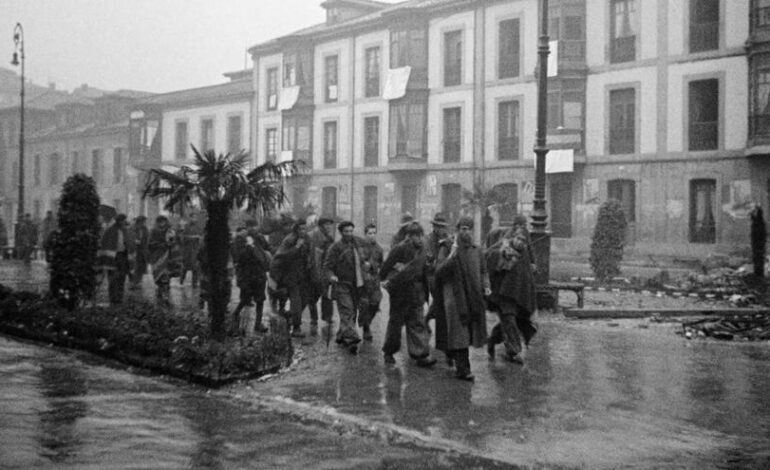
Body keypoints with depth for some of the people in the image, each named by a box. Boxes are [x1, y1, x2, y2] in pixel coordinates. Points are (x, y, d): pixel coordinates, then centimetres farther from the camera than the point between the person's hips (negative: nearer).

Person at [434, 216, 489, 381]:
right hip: (453, 295, -5)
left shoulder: (477, 251, 11)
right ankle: (462, 369, -5)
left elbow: (483, 272, 19)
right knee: (459, 332, -8)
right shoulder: (446, 248, -3)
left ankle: (451, 351, 36)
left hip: (473, 298, 5)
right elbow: (439, 271, -13)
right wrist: (451, 255, -24)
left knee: (470, 330, 10)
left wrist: (485, 286, 1)